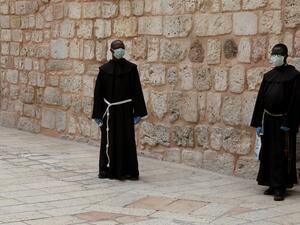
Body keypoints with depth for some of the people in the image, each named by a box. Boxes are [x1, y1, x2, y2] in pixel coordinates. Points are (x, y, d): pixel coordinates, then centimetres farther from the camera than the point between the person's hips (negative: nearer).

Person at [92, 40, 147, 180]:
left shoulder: (131, 68, -1)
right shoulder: (104, 69, 1)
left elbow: (137, 90, -1)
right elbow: (98, 92, 2)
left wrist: (138, 112, -7)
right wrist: (98, 114, -1)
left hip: (126, 111, -1)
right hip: (109, 111, 1)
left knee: (127, 140, 2)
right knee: (108, 141, 5)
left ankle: (127, 171, 9)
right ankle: (107, 170, 15)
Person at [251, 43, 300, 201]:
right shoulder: (268, 76, 10)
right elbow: (260, 99, 9)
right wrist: (258, 123, 4)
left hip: (282, 121, -5)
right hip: (268, 120, 5)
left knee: (281, 155, -3)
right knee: (268, 153, 8)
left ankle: (280, 188, 1)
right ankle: (272, 185, 18)